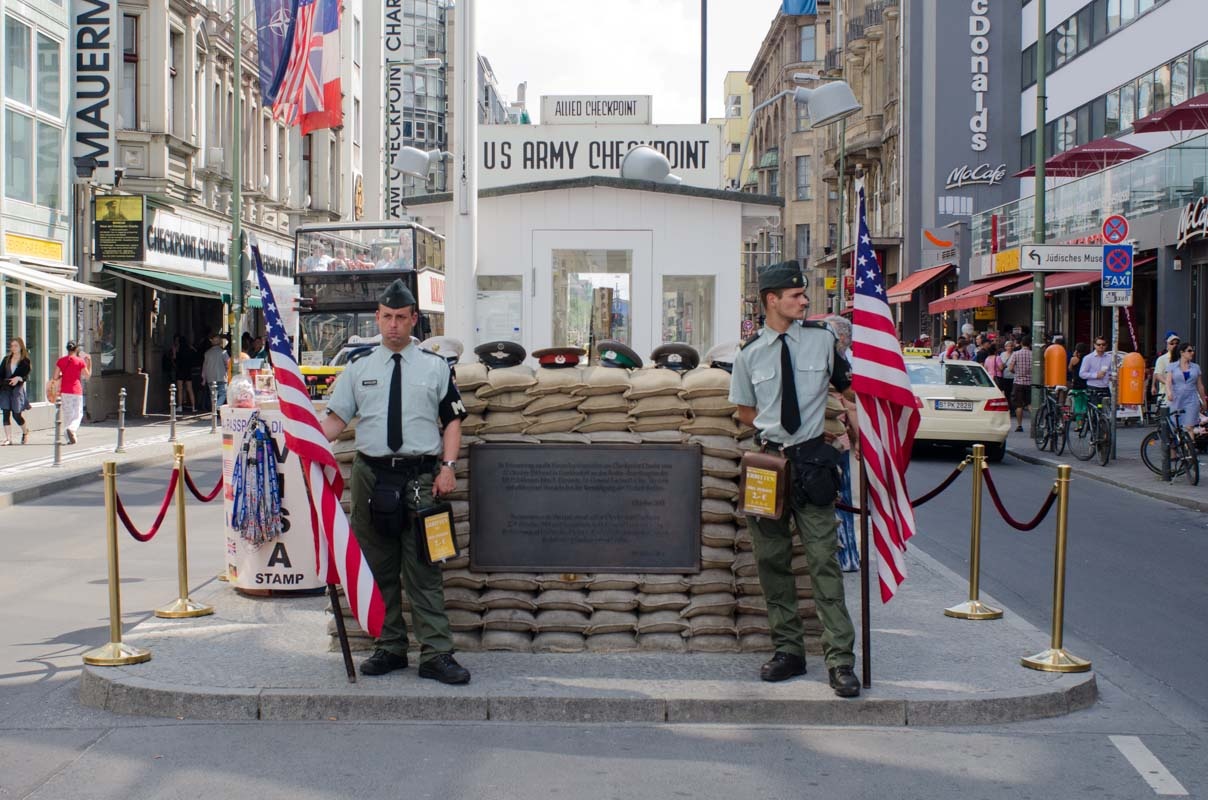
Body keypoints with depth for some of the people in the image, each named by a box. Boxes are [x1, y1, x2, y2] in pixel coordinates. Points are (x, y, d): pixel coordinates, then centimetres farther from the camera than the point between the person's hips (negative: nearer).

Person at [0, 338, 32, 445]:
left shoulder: (25, 361, 0)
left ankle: (25, 432, 28)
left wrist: (18, 378, -26)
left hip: (18, 389, -3)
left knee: (16, 414, -1)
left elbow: (26, 376, -6)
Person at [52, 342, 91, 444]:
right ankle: (72, 429, -23)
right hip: (77, 390, -2)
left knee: (67, 413, 11)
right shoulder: (80, 361, -6)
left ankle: (70, 438, 11)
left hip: (65, 391, 2)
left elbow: (55, 377, -1)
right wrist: (89, 362, 6)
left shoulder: (60, 361, 1)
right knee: (78, 414, 7)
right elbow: (87, 376, 1)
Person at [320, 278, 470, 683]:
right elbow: (336, 418, 7)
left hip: (420, 477, -2)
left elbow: (453, 420, 7)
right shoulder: (358, 366, 9)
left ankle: (436, 655, -2)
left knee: (424, 570, -4)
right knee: (379, 569, 8)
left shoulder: (435, 366, 7)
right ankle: (390, 648, 18)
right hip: (371, 475, 2)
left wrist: (448, 467, -5)